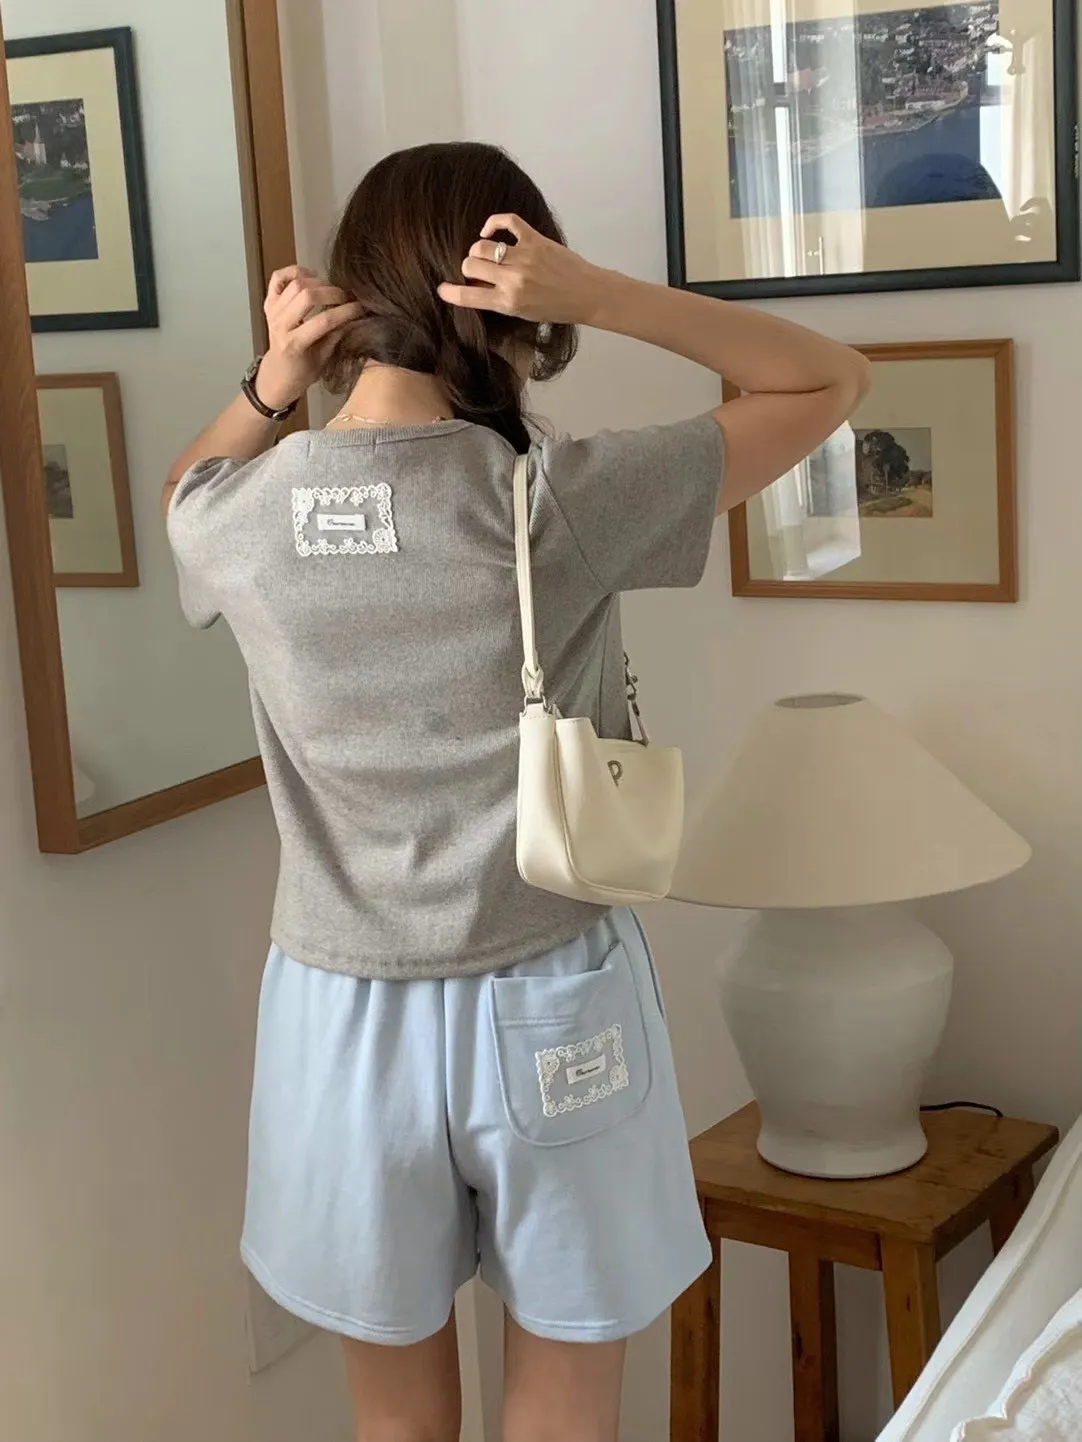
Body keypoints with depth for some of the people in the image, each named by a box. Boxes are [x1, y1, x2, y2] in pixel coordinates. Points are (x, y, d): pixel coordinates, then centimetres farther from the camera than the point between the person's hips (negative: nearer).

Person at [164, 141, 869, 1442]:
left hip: (341, 1020, 2)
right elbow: (831, 379, -7)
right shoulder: (566, 504, -19)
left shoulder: (241, 522, -11)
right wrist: (597, 293, -15)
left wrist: (268, 384, -2)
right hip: (550, 1017, -2)